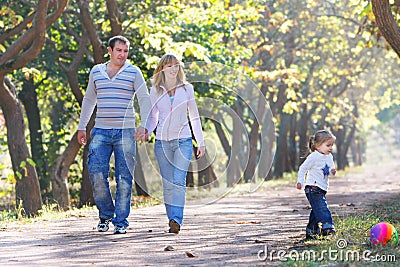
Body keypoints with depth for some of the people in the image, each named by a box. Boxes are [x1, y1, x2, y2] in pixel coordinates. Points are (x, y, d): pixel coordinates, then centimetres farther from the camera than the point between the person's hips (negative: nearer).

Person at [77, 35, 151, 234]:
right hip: (100, 131, 2)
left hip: (125, 132, -2)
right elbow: (89, 100, 22)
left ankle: (121, 221, 6)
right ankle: (105, 214, 12)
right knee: (96, 173, -8)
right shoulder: (96, 71, 13)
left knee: (124, 178, -2)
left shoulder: (133, 72, 4)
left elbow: (145, 100, 0)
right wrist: (82, 127, 18)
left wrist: (144, 125, -13)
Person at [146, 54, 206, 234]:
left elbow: (194, 117, 12)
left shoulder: (187, 89, 7)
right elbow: (152, 118, 16)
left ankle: (176, 219, -24)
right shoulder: (155, 91, 8)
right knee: (168, 183, 2)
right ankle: (172, 220, 9)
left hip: (183, 140, -2)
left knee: (179, 180, -16)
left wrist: (201, 142, 10)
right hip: (162, 141, 2)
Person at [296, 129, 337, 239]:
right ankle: (326, 225, -34)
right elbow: (303, 169, -7)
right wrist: (300, 182, -14)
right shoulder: (314, 157, -12)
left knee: (316, 210, 13)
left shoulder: (329, 157, 13)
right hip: (313, 188, -8)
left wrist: (332, 171, -5)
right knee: (321, 207, -22)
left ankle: (310, 231, 21)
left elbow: (330, 169, 20)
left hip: (322, 189, 8)